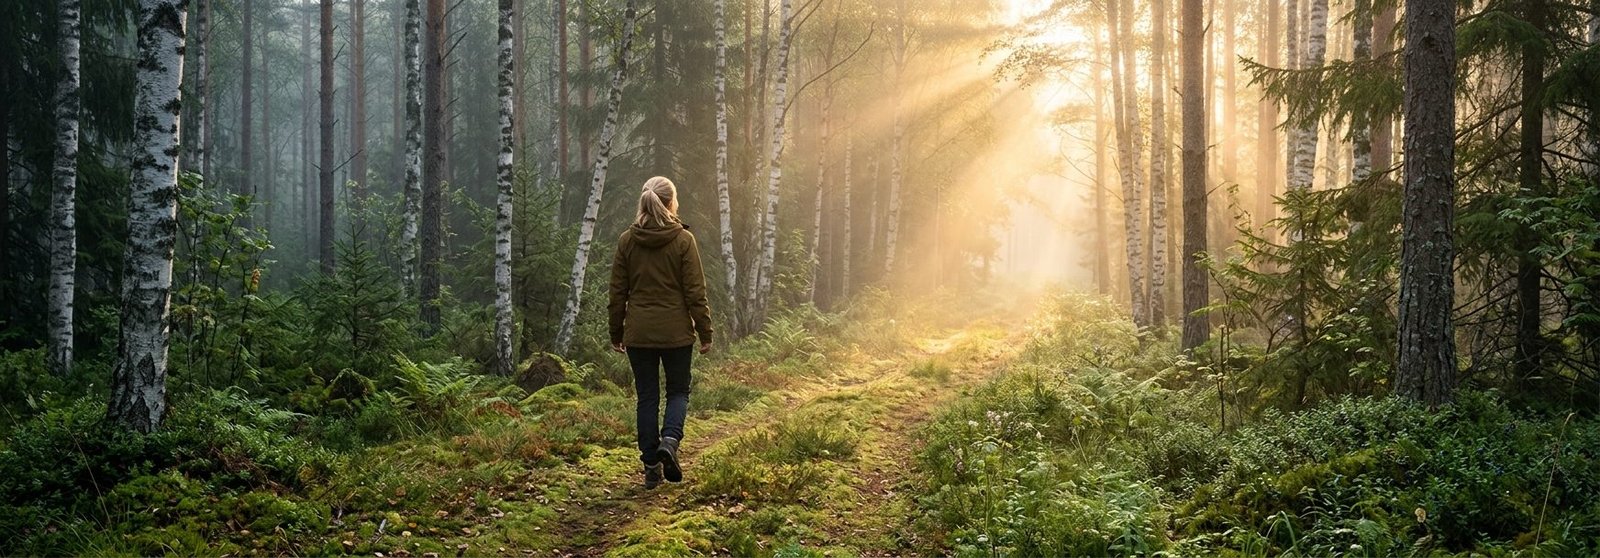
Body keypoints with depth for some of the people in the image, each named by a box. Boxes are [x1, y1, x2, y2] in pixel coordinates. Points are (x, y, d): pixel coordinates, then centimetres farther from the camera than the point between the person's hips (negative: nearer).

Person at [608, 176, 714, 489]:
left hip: (638, 334, 2)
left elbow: (618, 292, 4)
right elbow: (695, 292, -7)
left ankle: (651, 465, 10)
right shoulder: (683, 240, -7)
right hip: (676, 332, -2)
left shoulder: (627, 241, 1)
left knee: (647, 397, 10)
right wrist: (705, 333, 0)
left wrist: (616, 334, 12)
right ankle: (670, 440, -12)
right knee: (678, 391, 14)